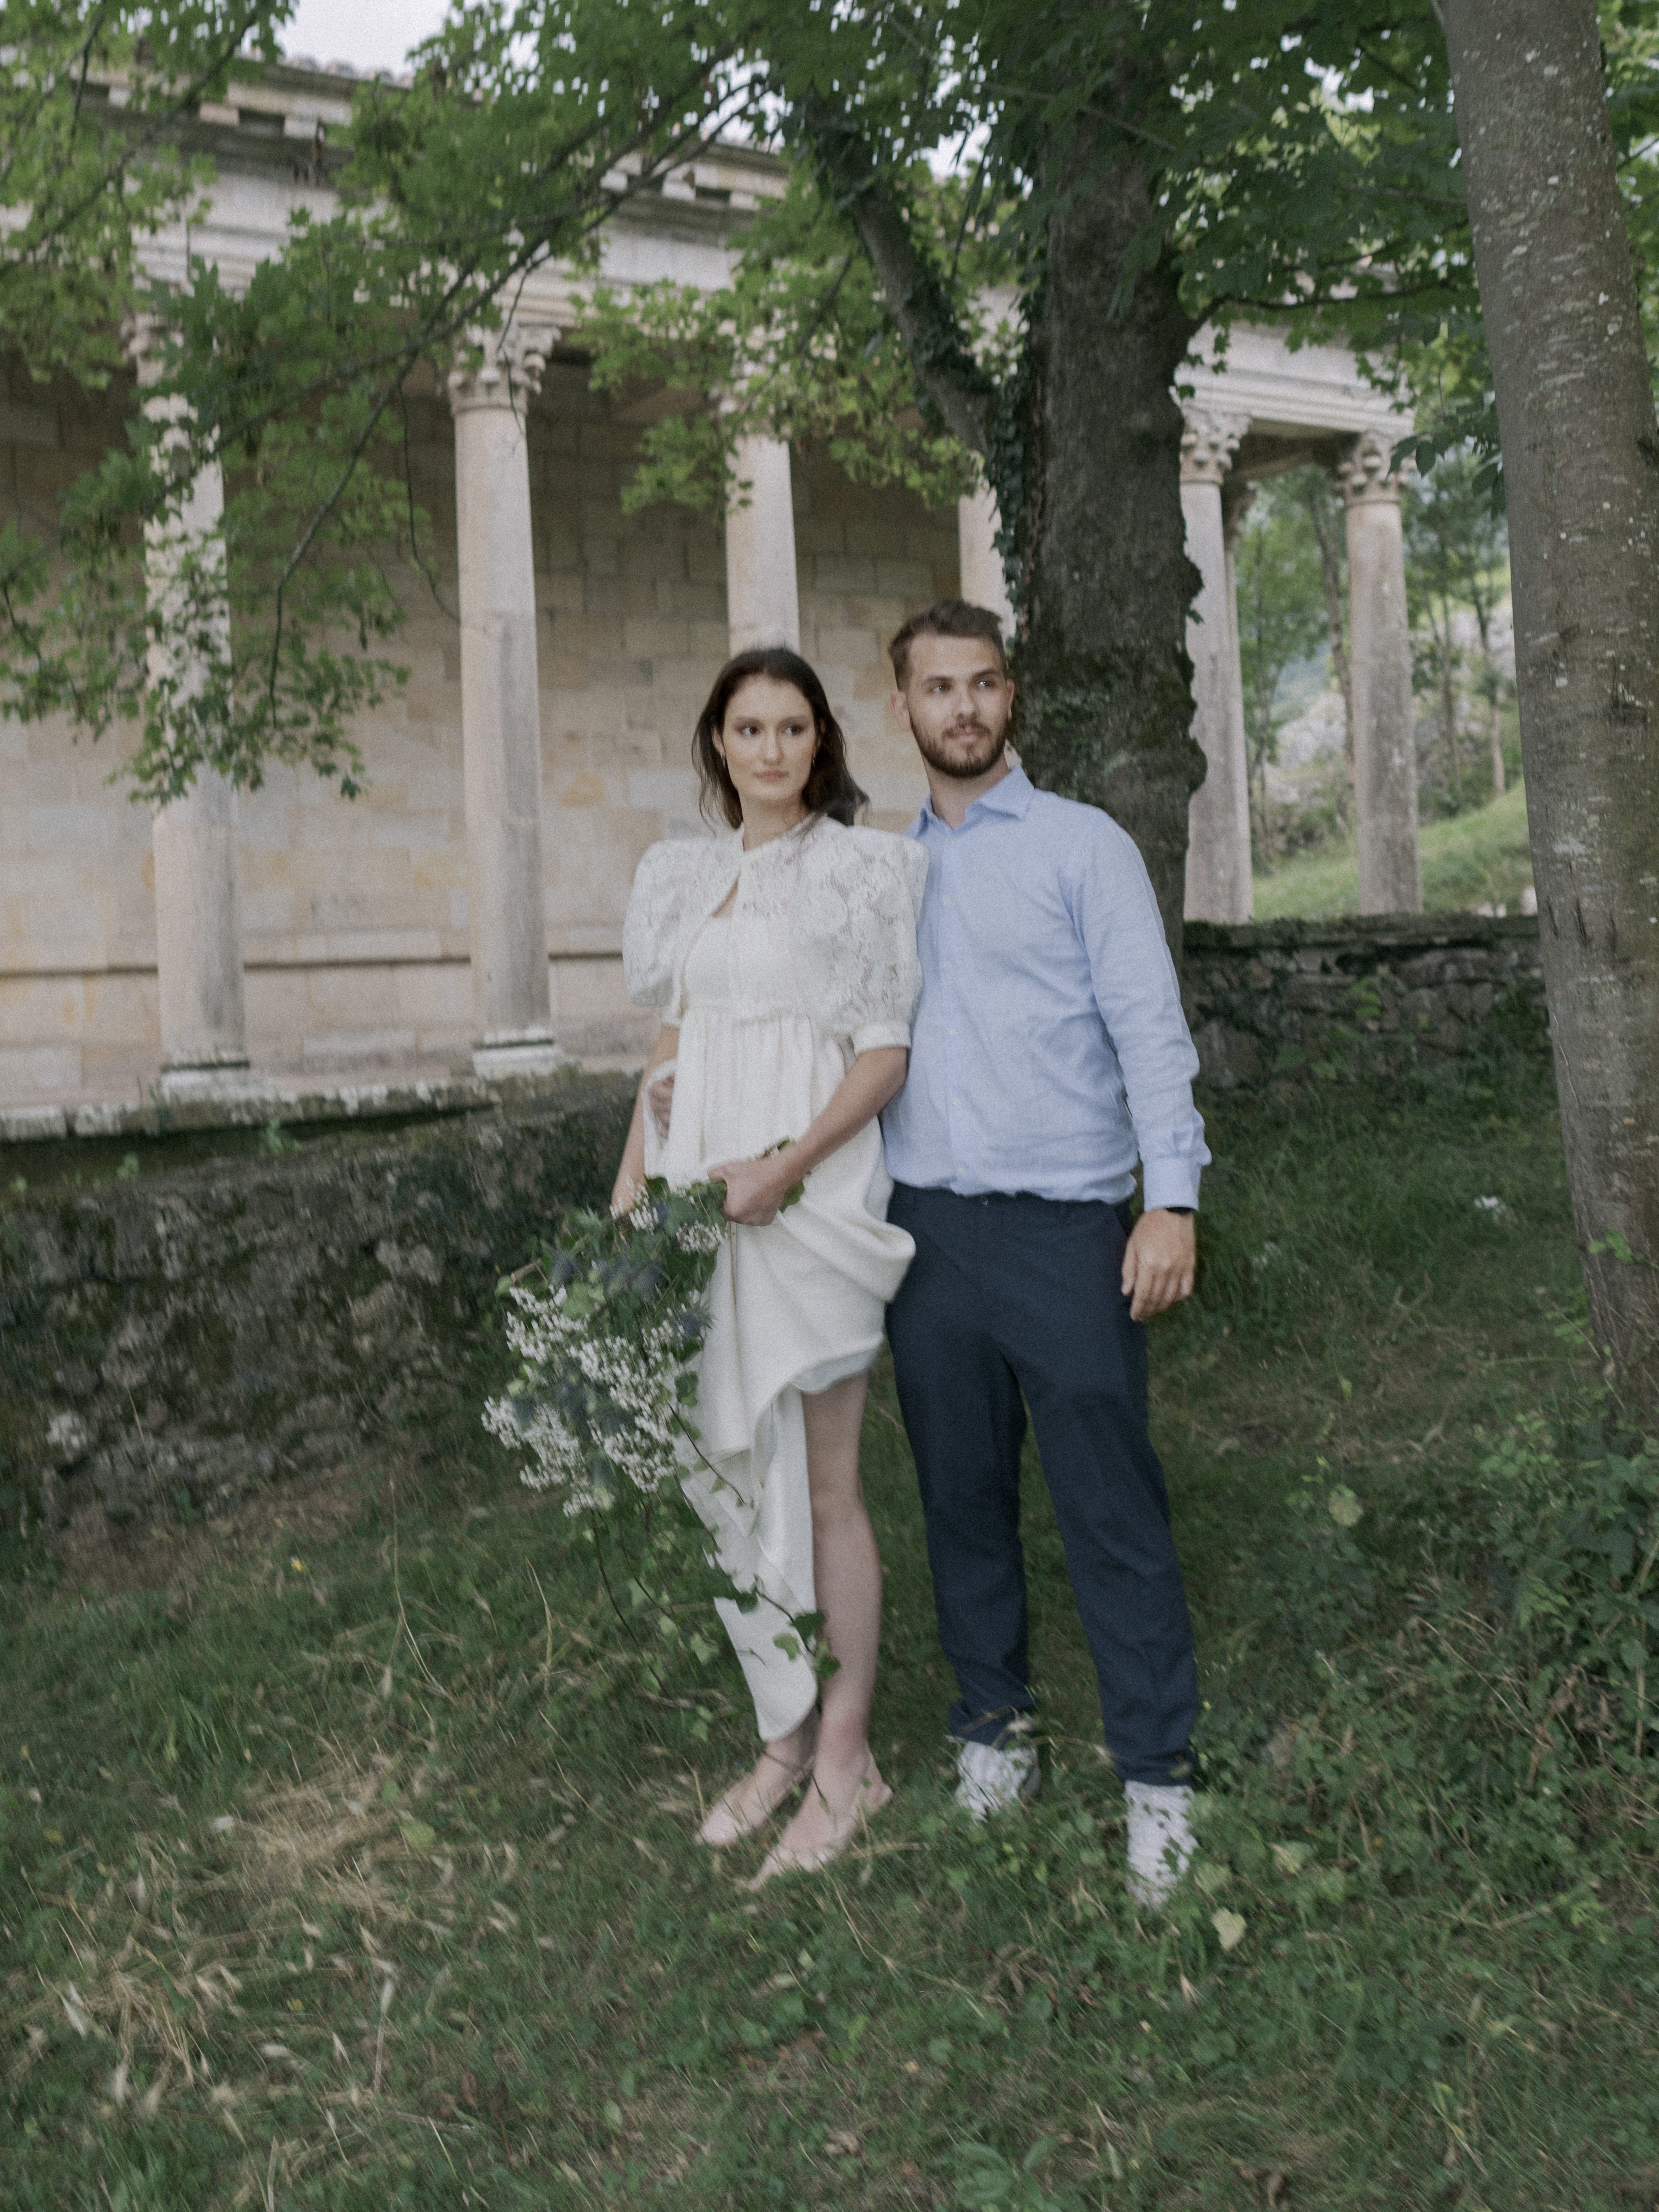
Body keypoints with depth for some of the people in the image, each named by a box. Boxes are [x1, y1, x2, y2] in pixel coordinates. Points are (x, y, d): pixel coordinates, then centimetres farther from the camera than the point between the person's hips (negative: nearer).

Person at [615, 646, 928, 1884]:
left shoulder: (863, 868, -1)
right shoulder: (683, 876, 16)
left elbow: (887, 1052, -6)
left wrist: (787, 1165, -18)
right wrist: (633, 1180, 10)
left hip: (808, 1195, -6)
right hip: (698, 1195, 6)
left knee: (819, 1486, -1)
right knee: (733, 1476, 9)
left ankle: (845, 1758, 15)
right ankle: (785, 1739, 24)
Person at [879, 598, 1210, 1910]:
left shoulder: (1083, 845, 1)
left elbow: (1150, 1028, -5)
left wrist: (1173, 1199, -13)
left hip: (1064, 1226, -4)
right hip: (926, 1225, 4)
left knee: (1113, 1509, -1)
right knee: (962, 1496, 12)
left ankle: (1157, 1773, 11)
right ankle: (995, 1719, 29)